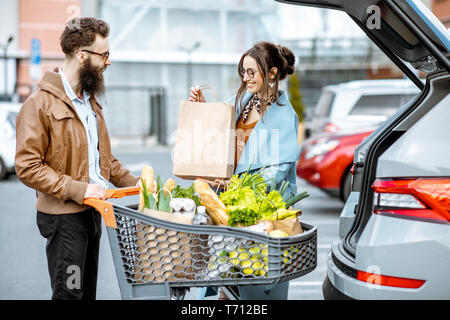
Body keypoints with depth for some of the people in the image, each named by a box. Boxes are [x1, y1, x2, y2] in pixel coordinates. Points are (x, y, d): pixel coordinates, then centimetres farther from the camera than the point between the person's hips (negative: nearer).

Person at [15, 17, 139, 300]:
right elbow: (27, 167, -19)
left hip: (92, 211, 8)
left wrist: (135, 183, 13)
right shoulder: (41, 103, -13)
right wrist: (77, 189, -23)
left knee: (88, 292, 13)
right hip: (63, 217, -8)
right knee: (70, 293, -4)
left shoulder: (89, 99, 15)